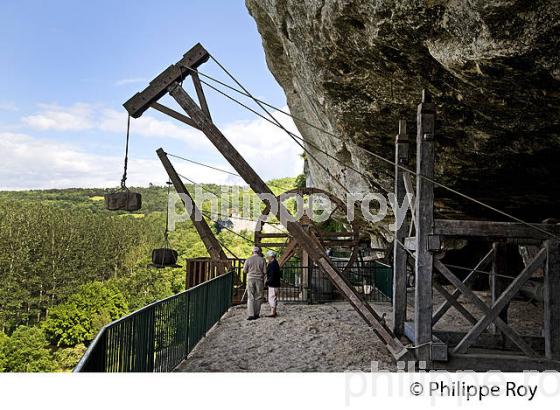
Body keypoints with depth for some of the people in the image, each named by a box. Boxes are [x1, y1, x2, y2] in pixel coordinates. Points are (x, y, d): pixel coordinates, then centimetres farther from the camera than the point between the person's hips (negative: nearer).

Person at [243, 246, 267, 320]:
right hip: (259, 280, 0)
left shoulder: (248, 259, -3)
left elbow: (244, 271, 1)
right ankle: (256, 314, 15)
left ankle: (250, 314, -8)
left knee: (250, 298, 1)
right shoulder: (262, 260, -3)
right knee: (258, 297, 10)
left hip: (250, 279, 0)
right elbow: (265, 271, -3)